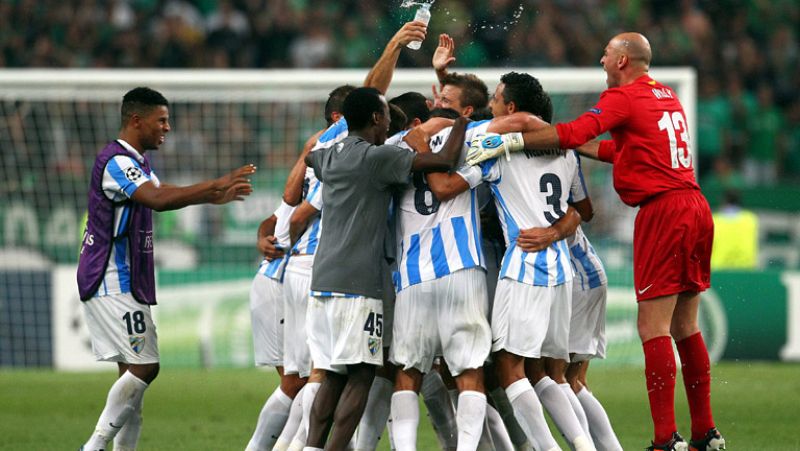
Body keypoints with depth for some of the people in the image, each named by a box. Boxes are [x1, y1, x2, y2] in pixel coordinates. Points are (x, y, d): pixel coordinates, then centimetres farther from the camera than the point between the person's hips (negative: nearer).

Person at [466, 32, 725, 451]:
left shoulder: (623, 97, -7)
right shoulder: (666, 96, 19)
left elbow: (576, 132, -20)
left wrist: (508, 142, -19)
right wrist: (570, 145, 25)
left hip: (662, 210, -9)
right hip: (695, 207, 9)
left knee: (653, 329, -8)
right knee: (685, 328, 14)